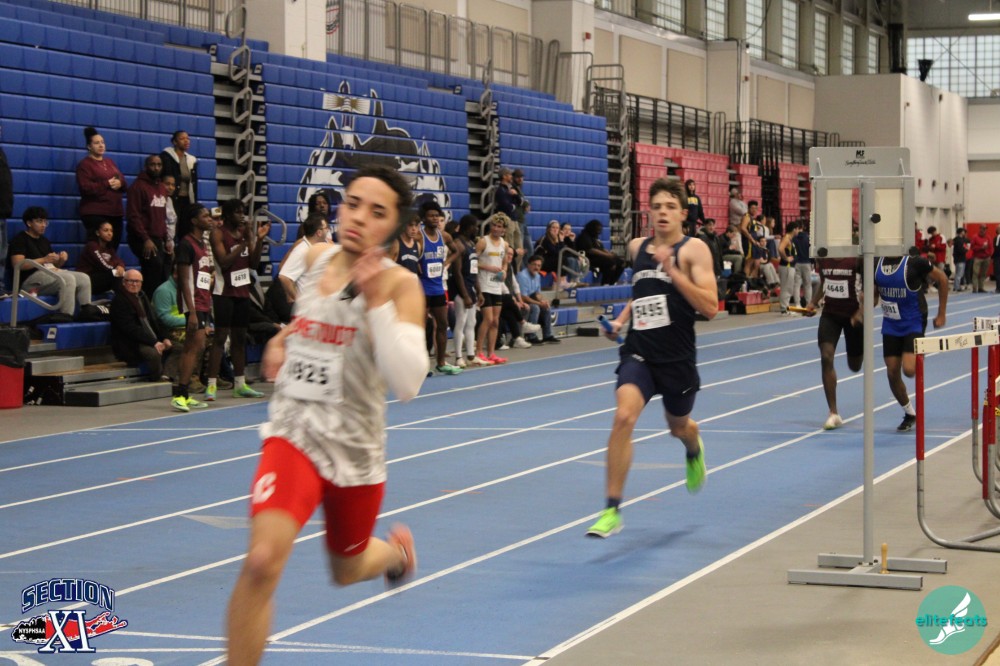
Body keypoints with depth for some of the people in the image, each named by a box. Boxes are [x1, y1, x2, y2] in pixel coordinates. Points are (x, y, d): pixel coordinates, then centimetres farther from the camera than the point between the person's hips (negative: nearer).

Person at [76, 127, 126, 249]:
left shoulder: (110, 162, 21)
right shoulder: (85, 164, -1)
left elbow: (125, 184, 17)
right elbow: (86, 188, -14)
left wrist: (119, 183, -7)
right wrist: (107, 184, -13)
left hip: (115, 212, 7)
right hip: (95, 213, -7)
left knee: (113, 247, 4)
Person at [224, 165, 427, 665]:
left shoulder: (399, 285, -14)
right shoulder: (314, 257, 0)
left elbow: (407, 384, -27)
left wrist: (376, 301, -32)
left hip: (356, 449, -1)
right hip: (294, 433, 1)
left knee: (347, 570, 21)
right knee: (262, 560, -23)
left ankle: (395, 550, 57)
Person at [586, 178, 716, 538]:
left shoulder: (693, 249, -8)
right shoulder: (637, 247, 7)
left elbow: (710, 307, -18)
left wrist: (672, 270, -25)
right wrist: (622, 318, 11)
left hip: (677, 357, -2)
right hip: (638, 351, 2)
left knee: (678, 426, 19)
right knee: (623, 417, -22)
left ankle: (694, 452, 61)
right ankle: (612, 511, -17)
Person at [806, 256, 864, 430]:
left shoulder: (858, 259, -15)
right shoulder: (823, 259, -1)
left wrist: (861, 312, -21)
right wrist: (813, 302, 2)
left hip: (853, 314, -3)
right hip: (830, 313, 3)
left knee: (855, 366, 11)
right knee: (826, 357, -16)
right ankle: (833, 413, -11)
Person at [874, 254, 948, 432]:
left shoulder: (914, 262, -16)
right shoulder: (877, 264, -2)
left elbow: (942, 279, -4)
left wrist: (941, 315, -1)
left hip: (914, 323, -5)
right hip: (890, 325, 5)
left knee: (909, 369, -20)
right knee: (892, 373, 2)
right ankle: (909, 414, 23)